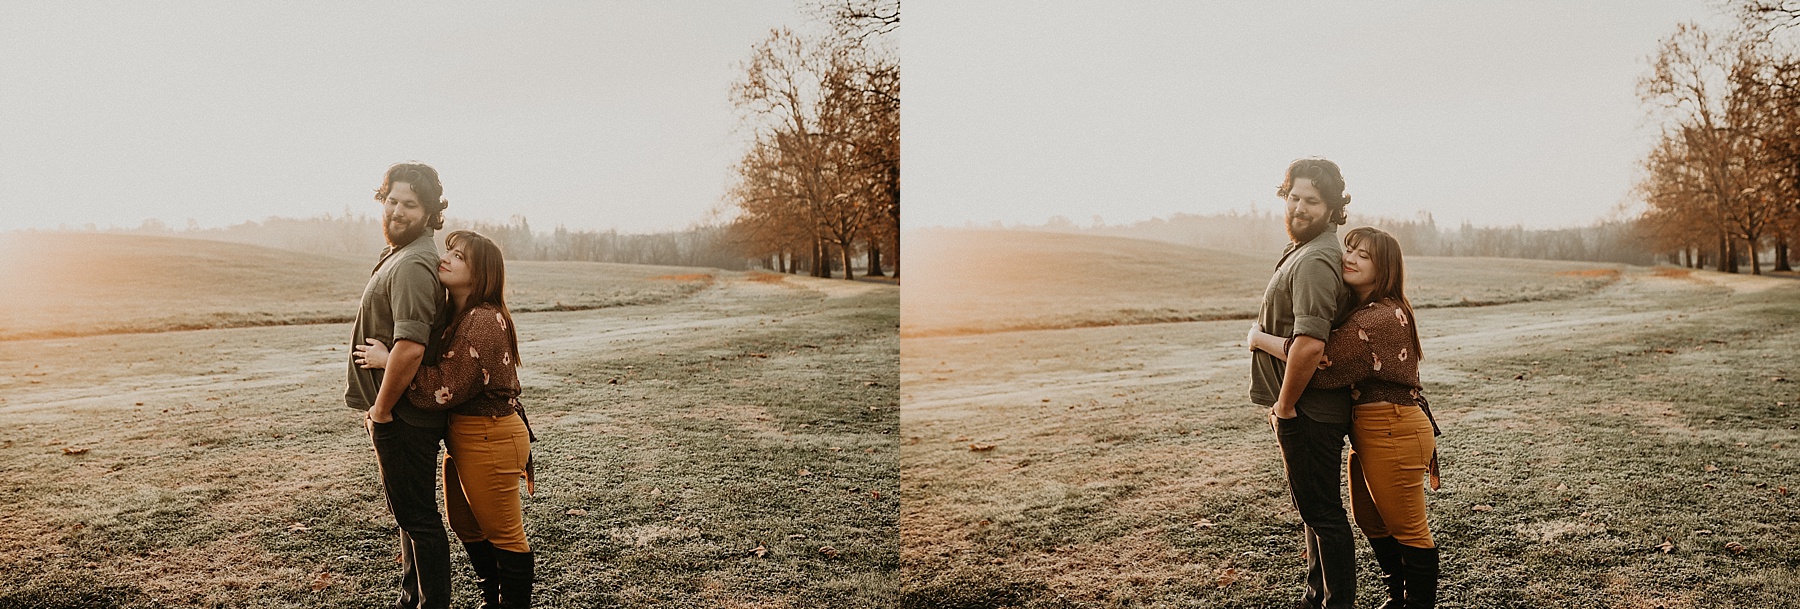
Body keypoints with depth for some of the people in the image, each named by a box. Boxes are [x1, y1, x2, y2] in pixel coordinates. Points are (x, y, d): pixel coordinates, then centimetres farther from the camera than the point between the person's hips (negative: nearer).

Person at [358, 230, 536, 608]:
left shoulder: (483, 322, -22)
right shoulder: (455, 317, 10)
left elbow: (444, 388, -24)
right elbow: (440, 371, 11)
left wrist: (387, 360, -19)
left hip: (489, 438, -11)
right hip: (462, 434, 11)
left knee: (503, 533, 3)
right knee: (466, 525, 22)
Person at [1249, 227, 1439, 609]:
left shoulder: (1381, 318, -22)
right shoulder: (1359, 310, 12)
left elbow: (1323, 361, -27)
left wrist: (1260, 340, -17)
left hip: (1393, 432, -11)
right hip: (1367, 430, 11)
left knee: (1407, 528, 3)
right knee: (1370, 520, 22)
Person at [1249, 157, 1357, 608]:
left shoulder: (1315, 262, -22)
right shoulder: (1304, 251, 12)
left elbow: (1309, 343, -32)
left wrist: (1285, 406, -20)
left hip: (1306, 412, -11)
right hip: (1311, 409, 11)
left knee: (1322, 513, 0)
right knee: (1313, 509, 21)